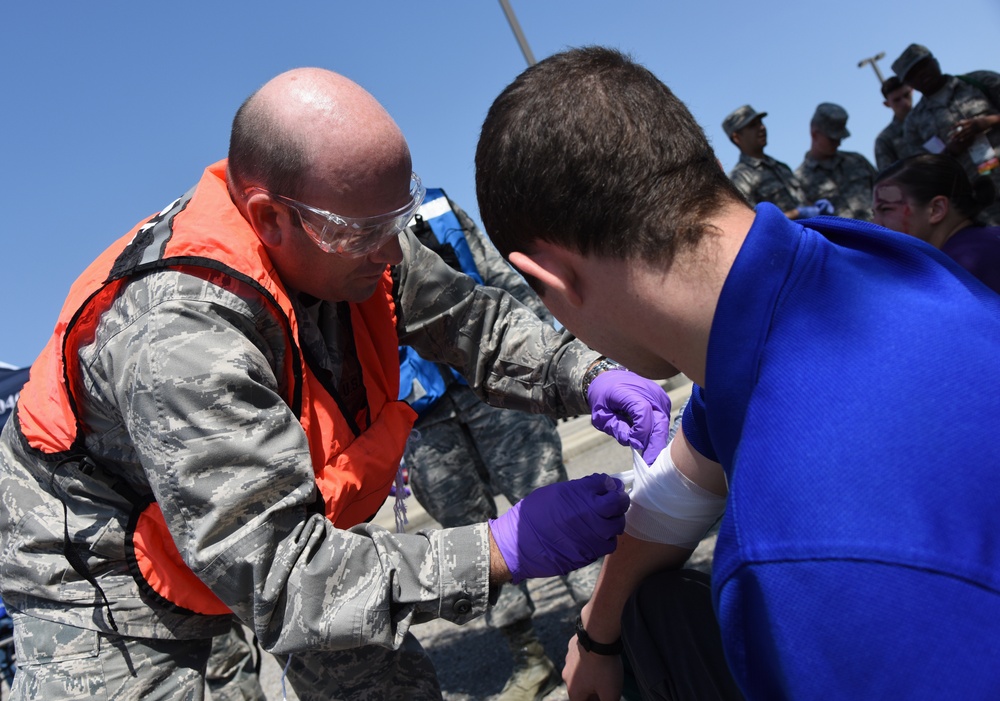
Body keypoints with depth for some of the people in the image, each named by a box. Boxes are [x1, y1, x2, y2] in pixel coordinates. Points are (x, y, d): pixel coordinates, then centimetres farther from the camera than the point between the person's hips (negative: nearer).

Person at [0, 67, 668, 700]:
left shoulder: (349, 234, -18)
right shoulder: (180, 338, -41)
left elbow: (473, 318, -5)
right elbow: (276, 573, -40)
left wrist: (587, 375, -22)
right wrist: (501, 551, -42)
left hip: (279, 519, 6)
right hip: (104, 564, -5)